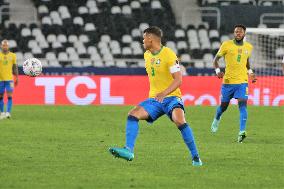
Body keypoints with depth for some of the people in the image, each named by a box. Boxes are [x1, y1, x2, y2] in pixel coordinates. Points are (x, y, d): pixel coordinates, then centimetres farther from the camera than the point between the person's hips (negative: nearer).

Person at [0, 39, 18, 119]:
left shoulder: (12, 55, 5)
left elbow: (15, 68, 12)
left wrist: (17, 78, 11)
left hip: (9, 79, 0)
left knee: (9, 96, -12)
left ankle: (8, 112, -15)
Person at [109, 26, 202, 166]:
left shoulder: (169, 55, -12)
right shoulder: (147, 55, 11)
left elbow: (178, 80, -19)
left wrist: (164, 93, -33)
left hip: (171, 97, -7)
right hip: (154, 99, 7)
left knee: (179, 121, -31)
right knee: (133, 114, -16)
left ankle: (195, 157, -19)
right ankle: (129, 150, -26)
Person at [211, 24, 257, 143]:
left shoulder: (248, 47, 8)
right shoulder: (226, 45, -3)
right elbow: (216, 59, 4)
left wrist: (250, 72, 10)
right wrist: (218, 71, -13)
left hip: (242, 81, 1)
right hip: (228, 81, -1)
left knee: (242, 104, -17)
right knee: (224, 105, 10)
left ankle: (242, 132, -23)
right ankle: (217, 119, 45)